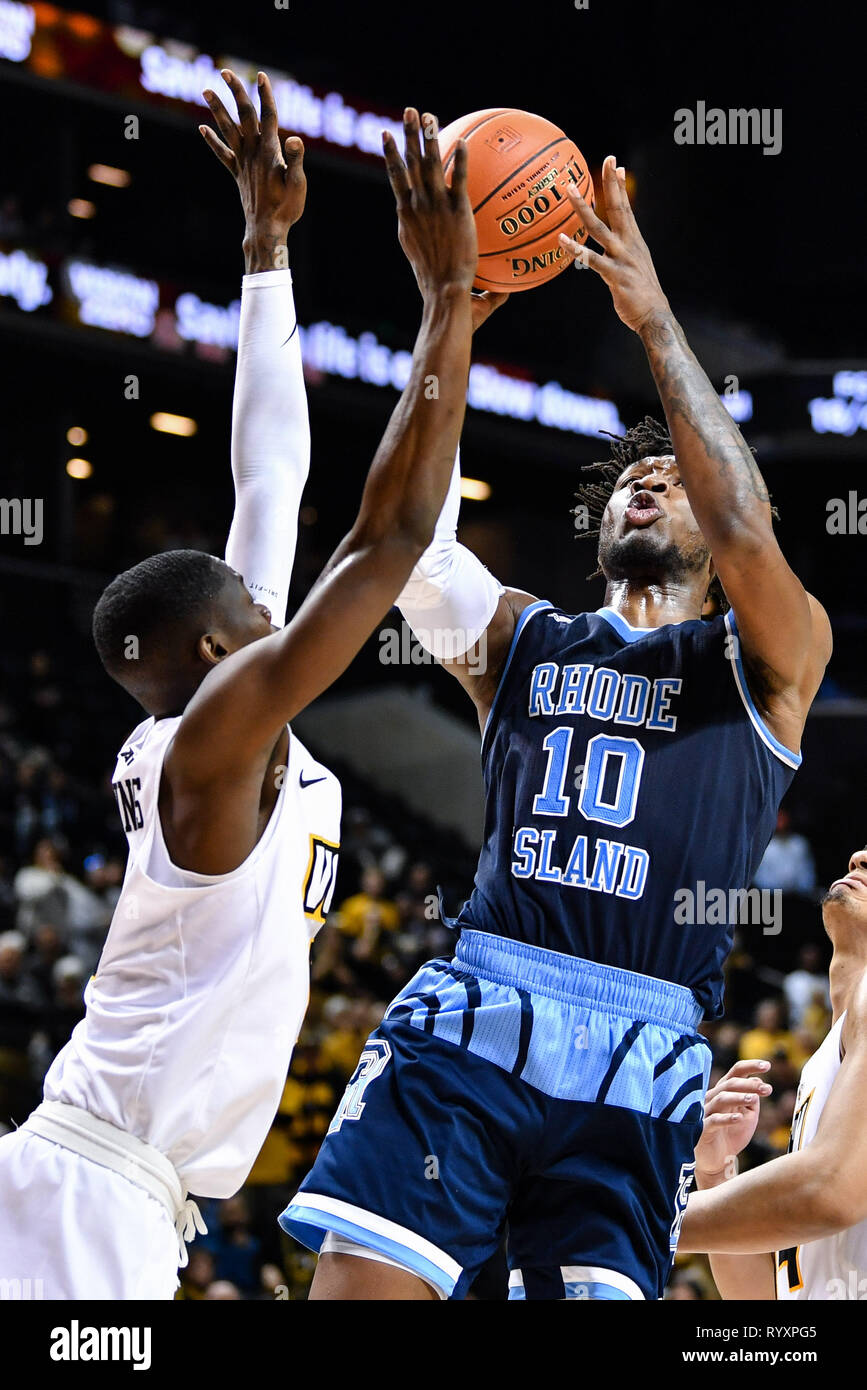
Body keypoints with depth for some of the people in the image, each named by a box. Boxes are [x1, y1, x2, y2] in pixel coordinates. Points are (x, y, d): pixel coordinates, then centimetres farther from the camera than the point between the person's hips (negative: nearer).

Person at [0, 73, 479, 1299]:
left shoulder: (226, 722, 11)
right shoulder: (220, 726, -11)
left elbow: (271, 484, 16)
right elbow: (394, 531, -17)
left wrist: (270, 244, 20)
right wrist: (449, 297, -13)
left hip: (112, 1196, 10)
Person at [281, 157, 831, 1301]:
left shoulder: (770, 659, 12)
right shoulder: (522, 637, 20)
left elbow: (746, 532, -9)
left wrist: (655, 319, -9)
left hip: (638, 1062, -1)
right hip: (473, 1008, 1)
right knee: (359, 1285, -13)